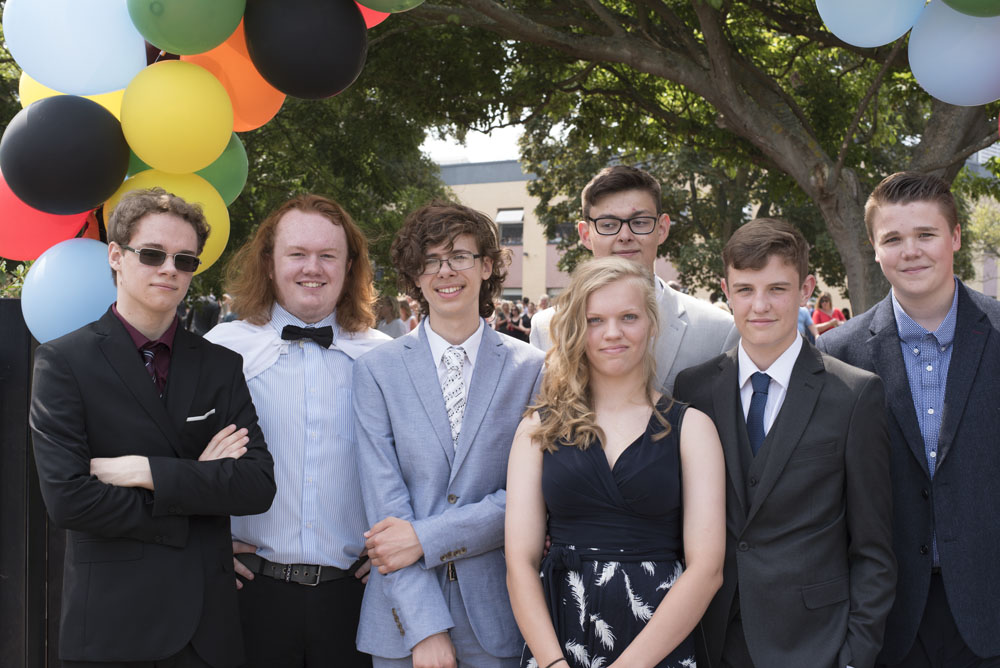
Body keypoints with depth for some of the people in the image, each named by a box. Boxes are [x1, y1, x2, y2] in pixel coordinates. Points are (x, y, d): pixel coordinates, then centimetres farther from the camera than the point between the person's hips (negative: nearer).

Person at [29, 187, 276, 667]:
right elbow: (66, 497, -14)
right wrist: (198, 480, -9)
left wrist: (148, 471, -14)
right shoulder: (62, 362, -3)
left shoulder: (221, 366, 7)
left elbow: (258, 485, -4)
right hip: (110, 624, -3)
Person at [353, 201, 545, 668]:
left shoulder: (531, 369, 1)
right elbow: (384, 499, -7)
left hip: (496, 612, 0)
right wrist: (426, 626, -14)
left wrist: (427, 537, -14)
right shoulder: (376, 370, 0)